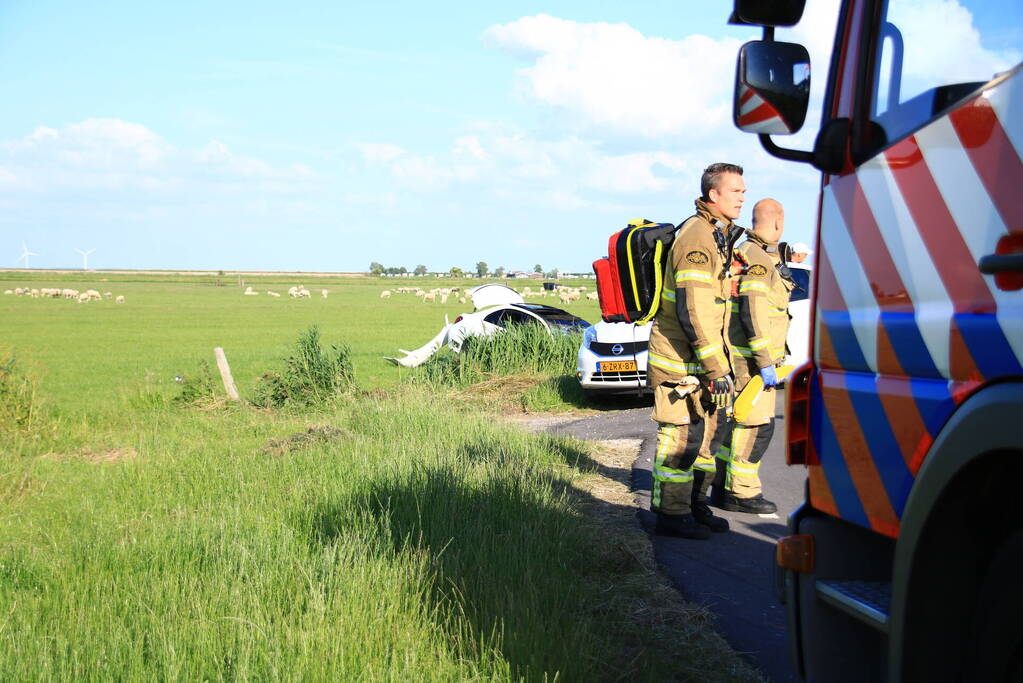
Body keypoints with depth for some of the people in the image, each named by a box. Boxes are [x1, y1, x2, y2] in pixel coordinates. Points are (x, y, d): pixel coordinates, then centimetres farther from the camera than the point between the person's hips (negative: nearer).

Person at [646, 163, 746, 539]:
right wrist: (716, 367, -24)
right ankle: (671, 513, 2)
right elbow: (694, 311, -24)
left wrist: (719, 360, 26)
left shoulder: (716, 236, 16)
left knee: (704, 433, 15)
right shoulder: (697, 237, -18)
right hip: (680, 360, -10)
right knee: (681, 437, -5)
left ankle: (695, 505, 25)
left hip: (698, 358, 10)